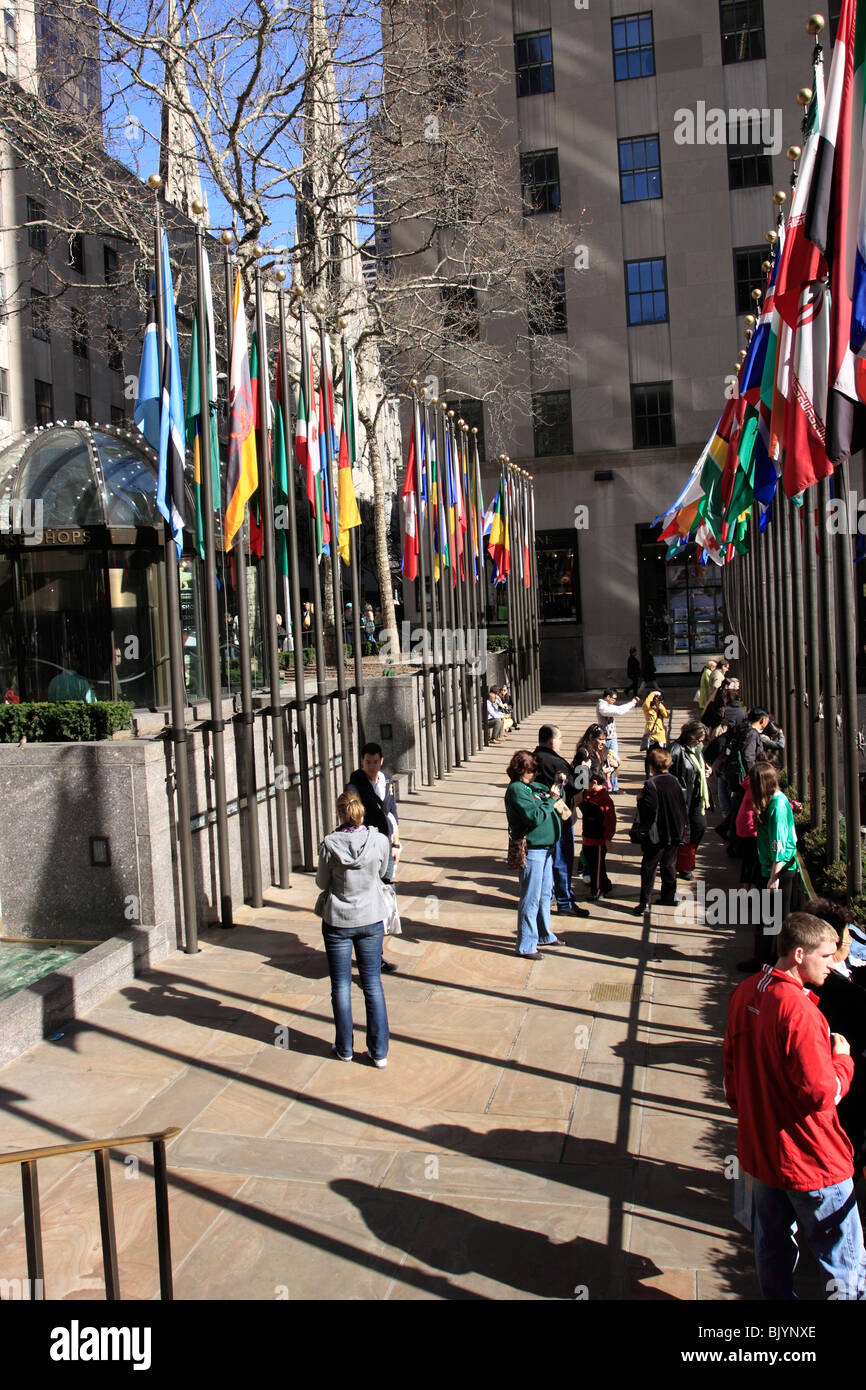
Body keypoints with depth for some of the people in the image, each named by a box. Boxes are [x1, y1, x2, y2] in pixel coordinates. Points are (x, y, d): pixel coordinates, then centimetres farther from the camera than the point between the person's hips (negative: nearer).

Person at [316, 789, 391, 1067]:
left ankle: (344, 1048, 23)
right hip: (371, 919, 1)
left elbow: (321, 882, -4)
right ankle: (379, 1051, 16)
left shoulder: (329, 844, -17)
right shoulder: (380, 841, -13)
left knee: (341, 986, 13)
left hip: (337, 922, -1)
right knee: (373, 985, 11)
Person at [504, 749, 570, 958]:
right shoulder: (516, 790, -16)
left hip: (546, 848, 9)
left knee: (545, 894, 21)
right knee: (531, 898, -2)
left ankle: (544, 935, 36)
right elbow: (534, 816, -24)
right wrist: (552, 802, -12)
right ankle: (526, 945, 8)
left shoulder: (534, 786, 10)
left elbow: (551, 791, 28)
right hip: (531, 850, -9)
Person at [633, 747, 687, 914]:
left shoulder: (651, 784, -17)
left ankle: (645, 901, -2)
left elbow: (649, 809, -22)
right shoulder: (674, 781, 2)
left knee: (648, 867, 1)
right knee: (669, 865, 17)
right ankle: (669, 897, 24)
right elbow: (682, 805, 8)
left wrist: (640, 800, -4)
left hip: (656, 834, -6)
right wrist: (683, 826, 20)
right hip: (675, 832, 6)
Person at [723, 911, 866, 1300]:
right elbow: (823, 1094, -23)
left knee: (773, 1251, 20)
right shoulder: (798, 1009, -26)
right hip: (809, 1161, -8)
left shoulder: (745, 993, 0)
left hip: (759, 1149, 8)